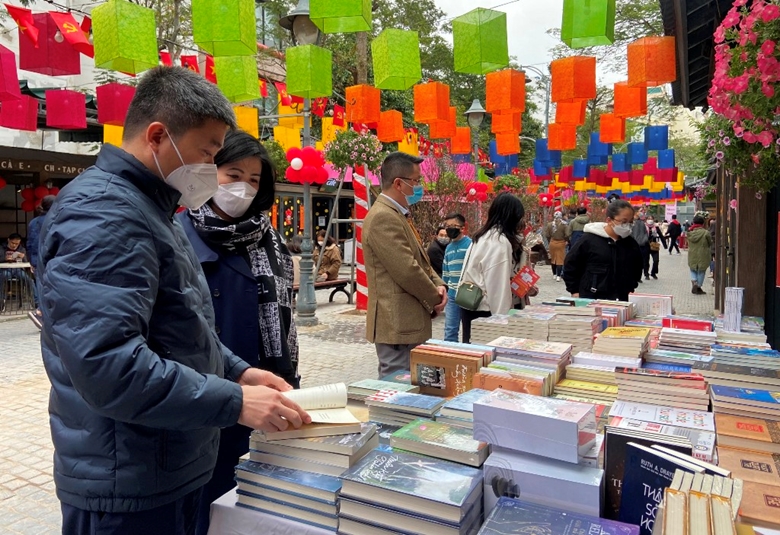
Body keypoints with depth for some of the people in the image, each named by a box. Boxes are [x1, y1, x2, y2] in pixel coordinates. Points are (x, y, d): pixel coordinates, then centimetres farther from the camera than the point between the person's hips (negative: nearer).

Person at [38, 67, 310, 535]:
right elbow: (106, 365, -31)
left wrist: (235, 372, 6)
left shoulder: (149, 209, 11)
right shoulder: (102, 214, -22)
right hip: (128, 485, -9)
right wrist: (234, 402, -26)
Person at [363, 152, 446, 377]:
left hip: (407, 321, 11)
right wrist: (435, 299, -8)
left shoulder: (399, 215, 16)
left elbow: (420, 260, 20)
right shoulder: (383, 217, -18)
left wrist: (438, 284, 1)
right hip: (398, 322, -11)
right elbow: (407, 270, -23)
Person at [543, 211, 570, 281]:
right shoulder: (564, 224, -11)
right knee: (560, 259, 2)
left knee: (553, 259, 15)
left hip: (552, 243, 2)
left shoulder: (550, 224, -6)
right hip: (561, 243, -2)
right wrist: (566, 240, 6)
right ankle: (558, 276, -3)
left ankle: (554, 274, 25)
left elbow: (547, 235, -4)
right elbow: (567, 235, -14)